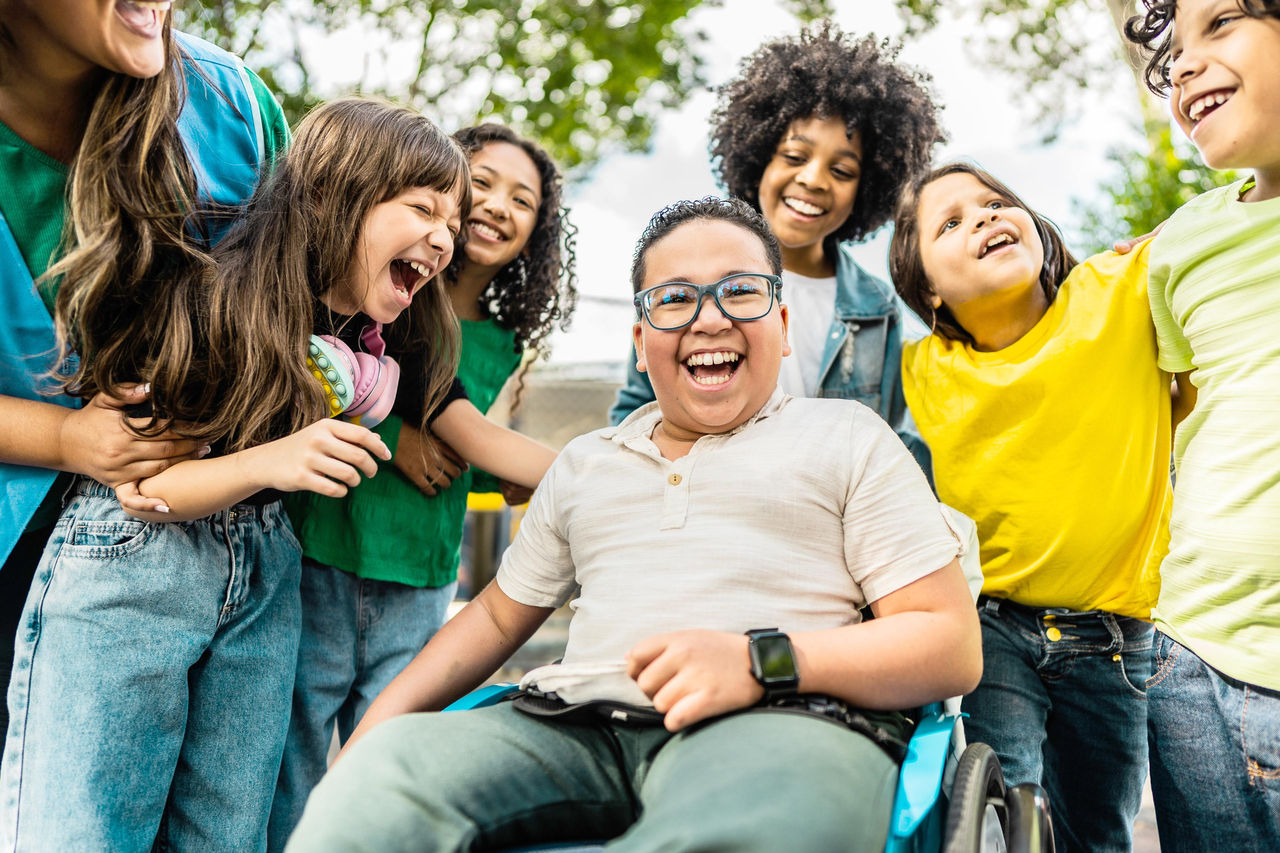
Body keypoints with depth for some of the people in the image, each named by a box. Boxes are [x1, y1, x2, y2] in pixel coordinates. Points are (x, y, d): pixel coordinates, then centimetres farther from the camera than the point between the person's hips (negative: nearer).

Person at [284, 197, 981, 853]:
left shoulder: (846, 437, 13)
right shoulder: (584, 463, 27)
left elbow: (953, 644, 4)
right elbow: (498, 615, 31)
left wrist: (762, 660, -13)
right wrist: (375, 729, 15)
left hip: (778, 724, -2)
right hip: (578, 726, 4)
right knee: (384, 767, -27)